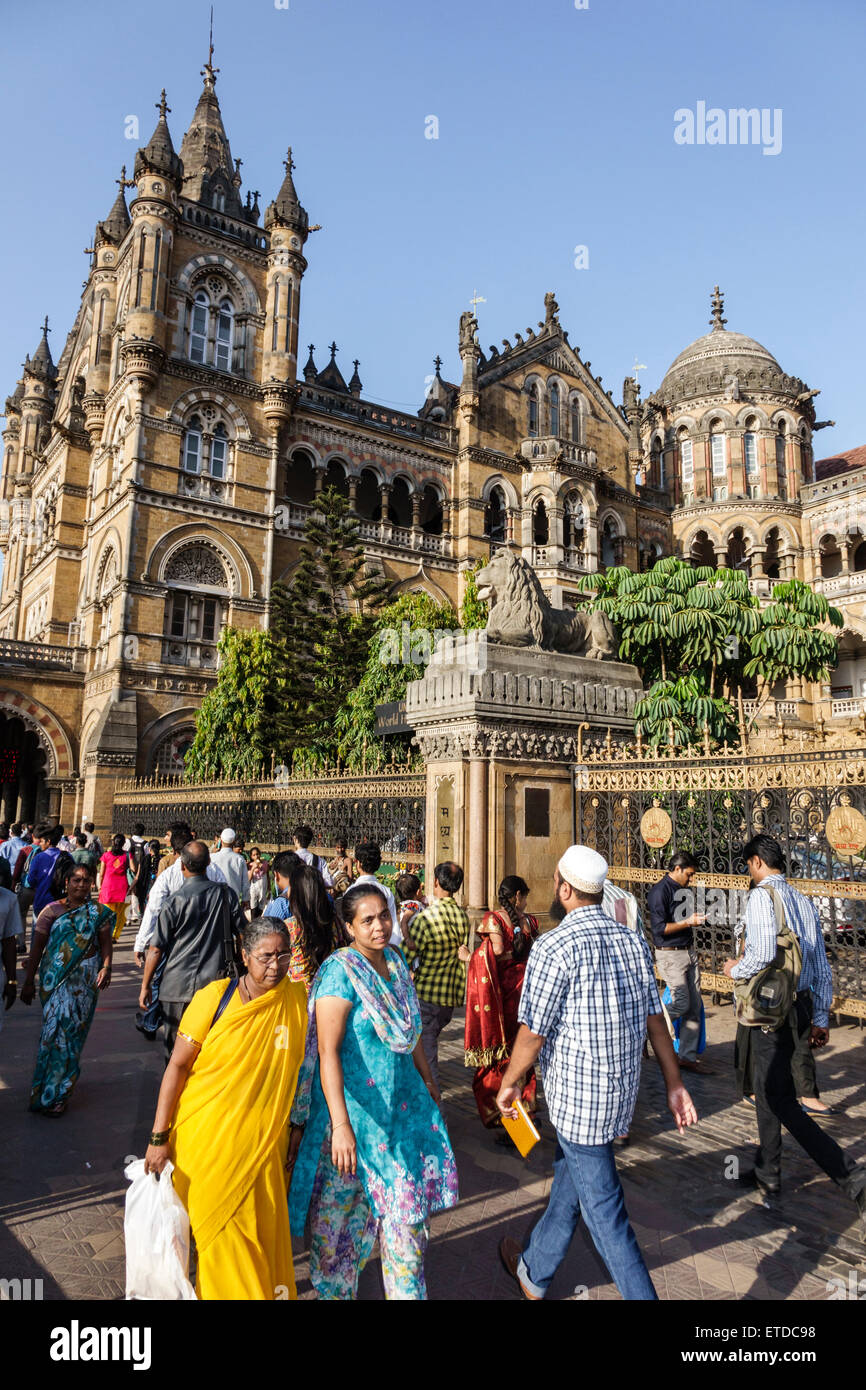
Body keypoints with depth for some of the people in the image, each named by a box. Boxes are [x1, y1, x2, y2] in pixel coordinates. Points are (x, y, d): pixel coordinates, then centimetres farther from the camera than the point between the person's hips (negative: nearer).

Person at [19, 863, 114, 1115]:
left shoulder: (99, 912, 7)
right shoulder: (52, 911, 3)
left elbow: (106, 943, 5)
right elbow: (37, 948, 4)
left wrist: (106, 966, -12)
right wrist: (28, 982, 4)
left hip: (86, 980, 1)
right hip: (55, 978, -1)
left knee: (73, 1031, 2)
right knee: (56, 1029, -8)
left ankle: (55, 1094, 15)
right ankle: (52, 1093, 5)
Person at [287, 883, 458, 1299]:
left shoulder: (395, 961, 3)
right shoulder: (340, 972, -20)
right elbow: (327, 1051, -25)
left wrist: (428, 1079, 23)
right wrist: (341, 1125, -31)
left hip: (401, 1100, 7)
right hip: (354, 1104, -6)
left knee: (406, 1201, 15)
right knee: (344, 1204, 11)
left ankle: (405, 1289, 35)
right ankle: (335, 1288, 35)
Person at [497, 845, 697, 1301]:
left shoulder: (554, 947, -20)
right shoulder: (633, 941, 0)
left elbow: (533, 1032, -15)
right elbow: (655, 1018, 4)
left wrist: (510, 1082, 0)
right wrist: (674, 1083, 11)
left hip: (576, 1094, -8)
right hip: (623, 1089, 8)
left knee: (602, 1207, 6)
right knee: (568, 1180, 24)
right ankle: (534, 1271, 43)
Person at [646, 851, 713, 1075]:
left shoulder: (683, 890, 14)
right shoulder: (659, 891, -14)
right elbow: (659, 928, -19)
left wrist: (695, 919, 9)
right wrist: (688, 922, -18)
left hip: (689, 951, 8)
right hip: (670, 954, -8)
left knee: (695, 1007, 6)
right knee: (681, 1003, -12)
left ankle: (688, 1057, 14)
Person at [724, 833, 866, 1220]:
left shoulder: (762, 895, -15)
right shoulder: (804, 902, 10)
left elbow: (763, 953, -28)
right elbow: (822, 967, 12)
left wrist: (735, 969, -8)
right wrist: (821, 1018, 18)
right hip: (800, 1005, 9)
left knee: (779, 1100, -1)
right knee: (767, 1089, 20)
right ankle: (767, 1177, 32)